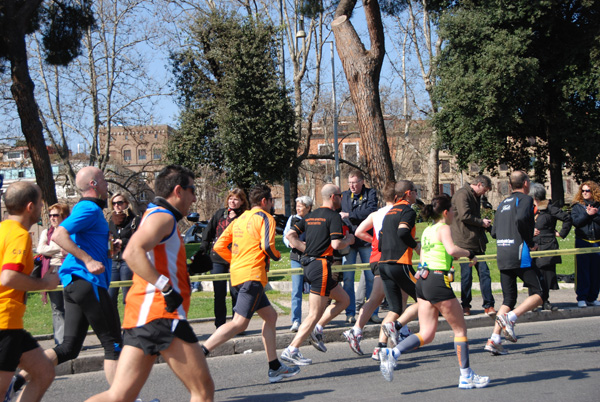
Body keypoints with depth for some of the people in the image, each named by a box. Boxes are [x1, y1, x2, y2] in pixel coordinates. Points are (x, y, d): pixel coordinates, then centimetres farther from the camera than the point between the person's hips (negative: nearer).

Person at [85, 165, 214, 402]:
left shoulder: (156, 215, 26)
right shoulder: (163, 217, -6)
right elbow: (132, 252, -23)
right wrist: (166, 288, -24)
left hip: (140, 315, 10)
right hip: (161, 314, -10)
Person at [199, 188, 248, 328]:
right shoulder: (220, 214, 9)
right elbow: (208, 231, 15)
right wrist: (204, 247, 8)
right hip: (218, 260, 3)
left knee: (236, 292, -1)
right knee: (219, 294, 6)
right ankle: (220, 325, 14)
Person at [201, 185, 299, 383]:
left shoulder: (239, 219, 19)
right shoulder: (265, 218, -2)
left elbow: (218, 246, 14)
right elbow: (267, 246, -16)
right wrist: (277, 256, 4)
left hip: (238, 272, 9)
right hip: (252, 274, -9)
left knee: (270, 315, 16)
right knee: (239, 323, -14)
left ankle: (275, 368, 18)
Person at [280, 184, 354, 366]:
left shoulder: (311, 216, 15)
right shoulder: (333, 216, -8)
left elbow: (290, 235, 11)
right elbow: (336, 244, -18)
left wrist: (307, 248, 12)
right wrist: (349, 240, 2)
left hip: (309, 265, 9)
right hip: (321, 265, -9)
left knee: (343, 299, 19)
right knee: (315, 314, -5)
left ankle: (317, 330, 11)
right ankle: (292, 350, -6)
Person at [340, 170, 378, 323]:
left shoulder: (370, 194, 2)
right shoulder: (344, 196, 12)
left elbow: (371, 211, -15)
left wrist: (349, 214, -14)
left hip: (366, 240, -2)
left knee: (371, 277, 0)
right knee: (348, 278, 0)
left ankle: (373, 312, 10)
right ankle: (350, 313, 8)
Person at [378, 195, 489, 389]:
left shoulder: (427, 230, 17)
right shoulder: (444, 228, -8)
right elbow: (451, 250, -26)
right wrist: (469, 253, -9)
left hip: (423, 281, 8)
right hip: (438, 281, -8)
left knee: (426, 335, 7)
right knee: (460, 329, 7)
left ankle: (391, 353, -12)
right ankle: (466, 376, 12)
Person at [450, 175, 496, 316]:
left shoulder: (476, 197, 22)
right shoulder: (462, 194, -10)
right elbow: (464, 216, -20)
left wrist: (485, 224, 14)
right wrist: (481, 222, -9)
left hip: (477, 242, 9)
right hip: (465, 242, -9)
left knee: (484, 272, 2)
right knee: (466, 274, -1)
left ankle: (488, 305, 4)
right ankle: (465, 305, 11)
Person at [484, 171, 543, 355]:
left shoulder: (503, 203, 21)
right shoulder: (525, 199, -1)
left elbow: (494, 232, 18)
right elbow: (521, 218, -22)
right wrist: (530, 242, -10)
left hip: (502, 257, 7)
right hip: (519, 256, -7)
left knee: (509, 298, 10)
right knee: (539, 294, 1)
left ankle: (494, 340, 0)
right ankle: (510, 317, -18)